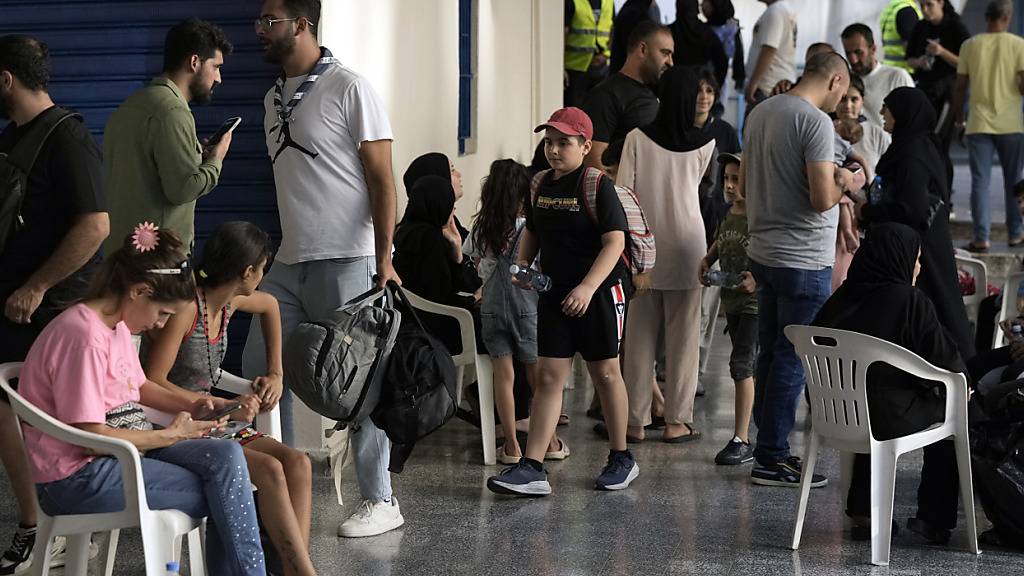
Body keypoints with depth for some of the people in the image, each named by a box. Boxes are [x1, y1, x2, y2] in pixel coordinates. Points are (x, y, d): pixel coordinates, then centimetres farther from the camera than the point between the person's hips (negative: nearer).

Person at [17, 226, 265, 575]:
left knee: (227, 455, -12)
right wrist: (170, 435, -12)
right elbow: (89, 435, -21)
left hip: (125, 450, 9)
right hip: (77, 478, -9)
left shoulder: (118, 326, 11)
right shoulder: (84, 337, -20)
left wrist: (191, 407, 9)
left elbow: (139, 387, 26)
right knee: (222, 495, -15)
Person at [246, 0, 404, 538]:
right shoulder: (274, 98, 14)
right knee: (259, 371, 7)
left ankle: (380, 502, 8)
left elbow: (381, 180, -11)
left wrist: (384, 259, -17)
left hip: (343, 262, -8)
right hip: (288, 262, 8)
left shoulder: (348, 89, -8)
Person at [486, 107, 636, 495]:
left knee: (605, 372, 7)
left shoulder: (597, 185, -12)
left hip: (600, 291, -5)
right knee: (548, 375, -1)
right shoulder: (540, 184, 6)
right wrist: (522, 265, 2)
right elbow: (532, 231, 21)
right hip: (554, 291, 5)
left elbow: (615, 241, -18)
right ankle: (532, 468, -6)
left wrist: (587, 287, -28)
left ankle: (621, 458, 23)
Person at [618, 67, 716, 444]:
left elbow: (623, 193, -5)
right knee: (683, 332, 5)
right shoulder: (704, 144, -3)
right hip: (686, 243, -1)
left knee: (640, 334, 6)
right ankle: (676, 421, 7)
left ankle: (636, 420, 9)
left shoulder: (637, 139, -5)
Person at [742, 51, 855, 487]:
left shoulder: (761, 112, 10)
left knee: (771, 354, 15)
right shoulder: (816, 123, -17)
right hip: (804, 260, -8)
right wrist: (843, 183, -2)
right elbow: (822, 200, -23)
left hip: (762, 252, 8)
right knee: (793, 359, -1)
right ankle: (772, 459, 4)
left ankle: (769, 449, 22)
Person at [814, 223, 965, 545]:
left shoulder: (842, 298, 3)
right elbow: (945, 359, -11)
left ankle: (862, 512, 33)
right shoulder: (911, 301, -14)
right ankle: (934, 518, 21)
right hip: (889, 416, -6)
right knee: (948, 408, 18)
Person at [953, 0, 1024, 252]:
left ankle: (981, 237, -5)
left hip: (978, 124, 1)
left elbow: (960, 88, 3)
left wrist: (959, 121, 14)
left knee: (980, 181, 2)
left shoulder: (969, 46, 2)